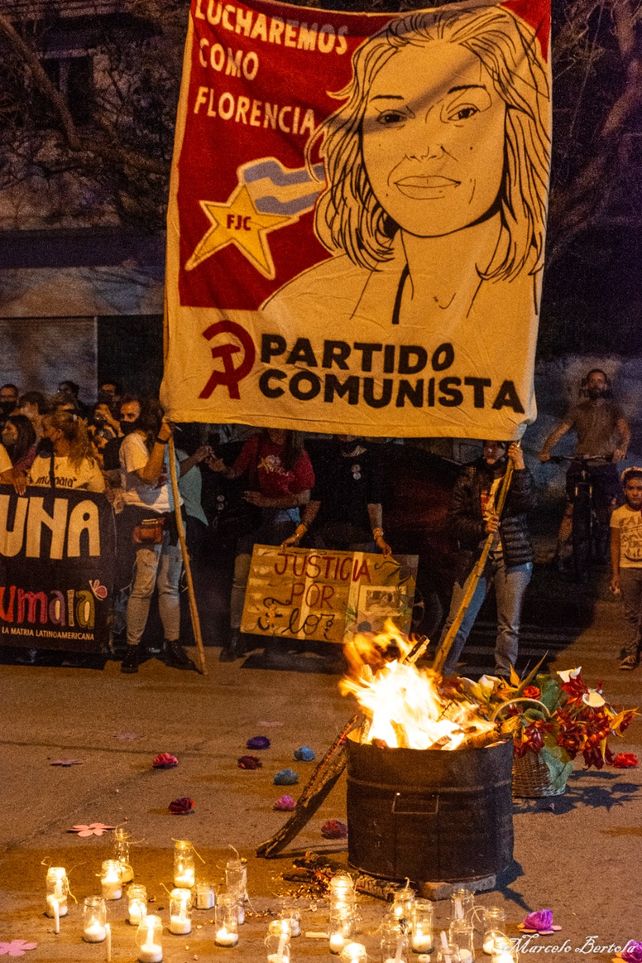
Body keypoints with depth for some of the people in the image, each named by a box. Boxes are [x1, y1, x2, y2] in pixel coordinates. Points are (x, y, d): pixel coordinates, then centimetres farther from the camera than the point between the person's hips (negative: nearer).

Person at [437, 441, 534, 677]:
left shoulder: (518, 475, 5)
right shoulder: (469, 476, 5)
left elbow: (526, 504, -15)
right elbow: (454, 519, 0)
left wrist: (519, 468, -21)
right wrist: (481, 527, -16)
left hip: (511, 559, 0)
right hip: (475, 557, 0)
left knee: (509, 626, 4)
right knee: (457, 622, -2)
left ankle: (503, 678, 14)